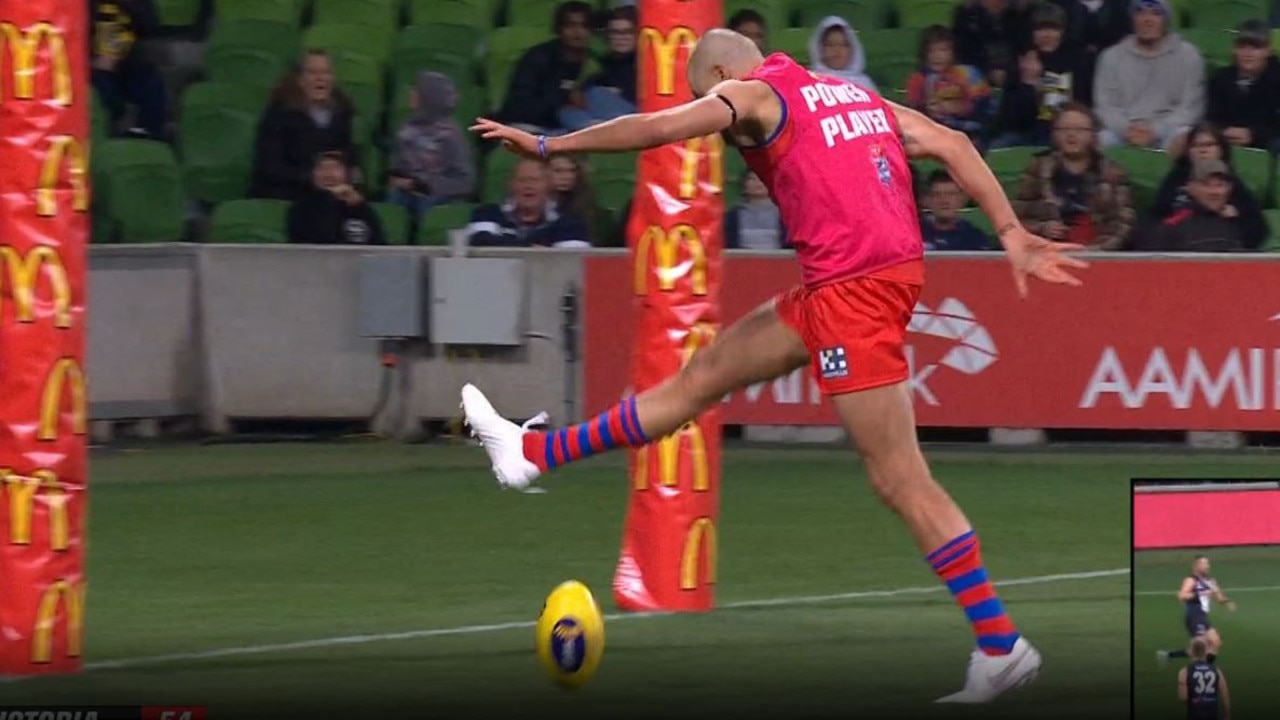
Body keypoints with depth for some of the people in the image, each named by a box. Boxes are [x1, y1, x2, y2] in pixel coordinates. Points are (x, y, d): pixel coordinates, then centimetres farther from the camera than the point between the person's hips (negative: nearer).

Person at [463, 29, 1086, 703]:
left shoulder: (756, 93, 0)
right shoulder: (853, 95, 21)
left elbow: (657, 128, -7)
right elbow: (951, 144, 13)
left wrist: (546, 146, 2)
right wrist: (1012, 234, 11)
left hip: (852, 287, -9)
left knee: (899, 480, -7)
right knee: (704, 374, 17)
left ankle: (1001, 647, -7)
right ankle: (536, 453, 27)